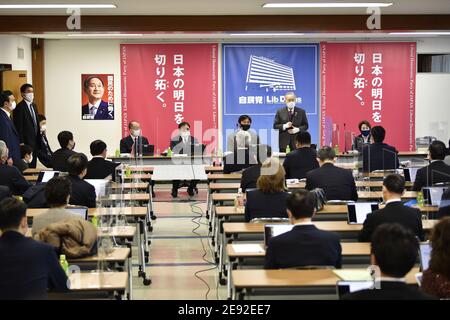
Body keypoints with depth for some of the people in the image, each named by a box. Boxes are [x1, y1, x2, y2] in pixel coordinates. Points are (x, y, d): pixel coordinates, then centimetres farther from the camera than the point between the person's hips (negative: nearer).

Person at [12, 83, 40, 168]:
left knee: (33, 164, 11)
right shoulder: (20, 107, -12)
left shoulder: (33, 105, 14)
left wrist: (38, 138, 14)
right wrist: (21, 143, -16)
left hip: (35, 141, 8)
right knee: (27, 166, -6)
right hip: (26, 142, -8)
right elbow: (18, 127, -14)